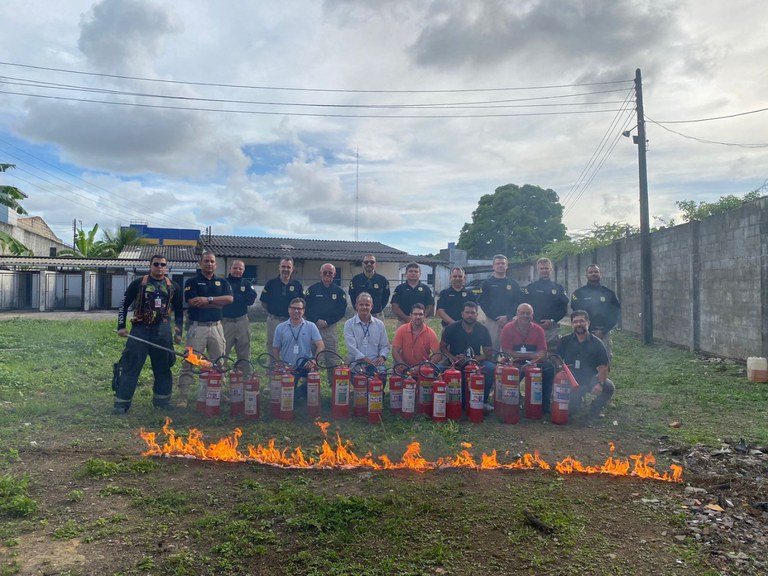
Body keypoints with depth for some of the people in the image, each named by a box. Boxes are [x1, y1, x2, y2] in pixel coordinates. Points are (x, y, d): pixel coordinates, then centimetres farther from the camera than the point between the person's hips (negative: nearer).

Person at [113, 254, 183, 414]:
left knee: (163, 368, 9)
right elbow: (124, 304, 5)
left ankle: (162, 401, 21)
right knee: (131, 367, -3)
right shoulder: (138, 283, 1)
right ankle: (121, 403, 4)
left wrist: (178, 331, 9)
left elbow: (179, 310, 14)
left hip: (162, 331, 3)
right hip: (140, 329, -3)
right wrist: (121, 326, -1)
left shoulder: (173, 287, 8)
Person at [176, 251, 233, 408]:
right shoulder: (192, 282, 2)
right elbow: (192, 302, -12)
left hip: (216, 326, 4)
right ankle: (183, 396, 0)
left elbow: (229, 299, -4)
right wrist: (217, 303, -7)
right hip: (197, 326, -4)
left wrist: (208, 299, -13)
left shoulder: (222, 282, 12)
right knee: (189, 362, -5)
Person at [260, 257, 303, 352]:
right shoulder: (271, 283, 1)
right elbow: (263, 301, 8)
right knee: (272, 346, 7)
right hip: (274, 321, 0)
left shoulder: (297, 285, 2)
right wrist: (271, 312, 2)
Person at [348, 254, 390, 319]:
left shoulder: (382, 280, 2)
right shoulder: (355, 279, 1)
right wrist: (357, 309, 4)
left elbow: (386, 297, 11)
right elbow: (352, 297, 9)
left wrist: (380, 308, 5)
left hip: (377, 315, 1)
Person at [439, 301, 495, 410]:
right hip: (456, 364, 0)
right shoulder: (451, 328, -1)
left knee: (490, 368, -30)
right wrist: (453, 358, -20)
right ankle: (460, 400, -5)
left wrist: (471, 360, -17)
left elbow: (489, 353, -1)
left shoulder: (483, 330, 1)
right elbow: (442, 347, -1)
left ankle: (483, 400, -5)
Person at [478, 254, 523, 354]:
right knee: (492, 346, -6)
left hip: (509, 320, 1)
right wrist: (495, 318, -9)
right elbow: (482, 302, 1)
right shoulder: (487, 283, 8)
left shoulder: (514, 284, 13)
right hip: (492, 320, -1)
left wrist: (507, 316, -9)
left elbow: (518, 302, 6)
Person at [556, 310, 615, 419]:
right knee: (569, 408, -19)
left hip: (591, 378, 0)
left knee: (609, 387, -29)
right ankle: (578, 399, 21)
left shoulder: (596, 343, 0)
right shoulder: (565, 341, 3)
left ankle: (594, 410, 0)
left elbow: (603, 367, -5)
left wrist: (600, 383, -23)